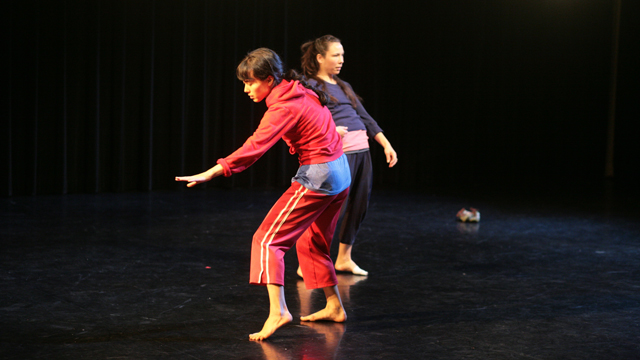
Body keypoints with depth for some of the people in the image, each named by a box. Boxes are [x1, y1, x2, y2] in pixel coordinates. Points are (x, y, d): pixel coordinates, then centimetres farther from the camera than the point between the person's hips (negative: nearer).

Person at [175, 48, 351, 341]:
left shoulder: (284, 107, -19)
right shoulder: (301, 92, 7)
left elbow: (255, 147, -30)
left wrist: (212, 172, -36)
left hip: (317, 176, -10)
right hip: (340, 171, 10)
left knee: (267, 239, -11)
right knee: (311, 242, 23)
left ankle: (278, 311, -24)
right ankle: (334, 307, 30)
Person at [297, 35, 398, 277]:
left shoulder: (344, 86, 22)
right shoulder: (311, 87, -1)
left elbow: (365, 118, 21)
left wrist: (386, 144, 15)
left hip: (362, 151, 8)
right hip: (339, 153, -8)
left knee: (359, 205, 9)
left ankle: (344, 259, 22)